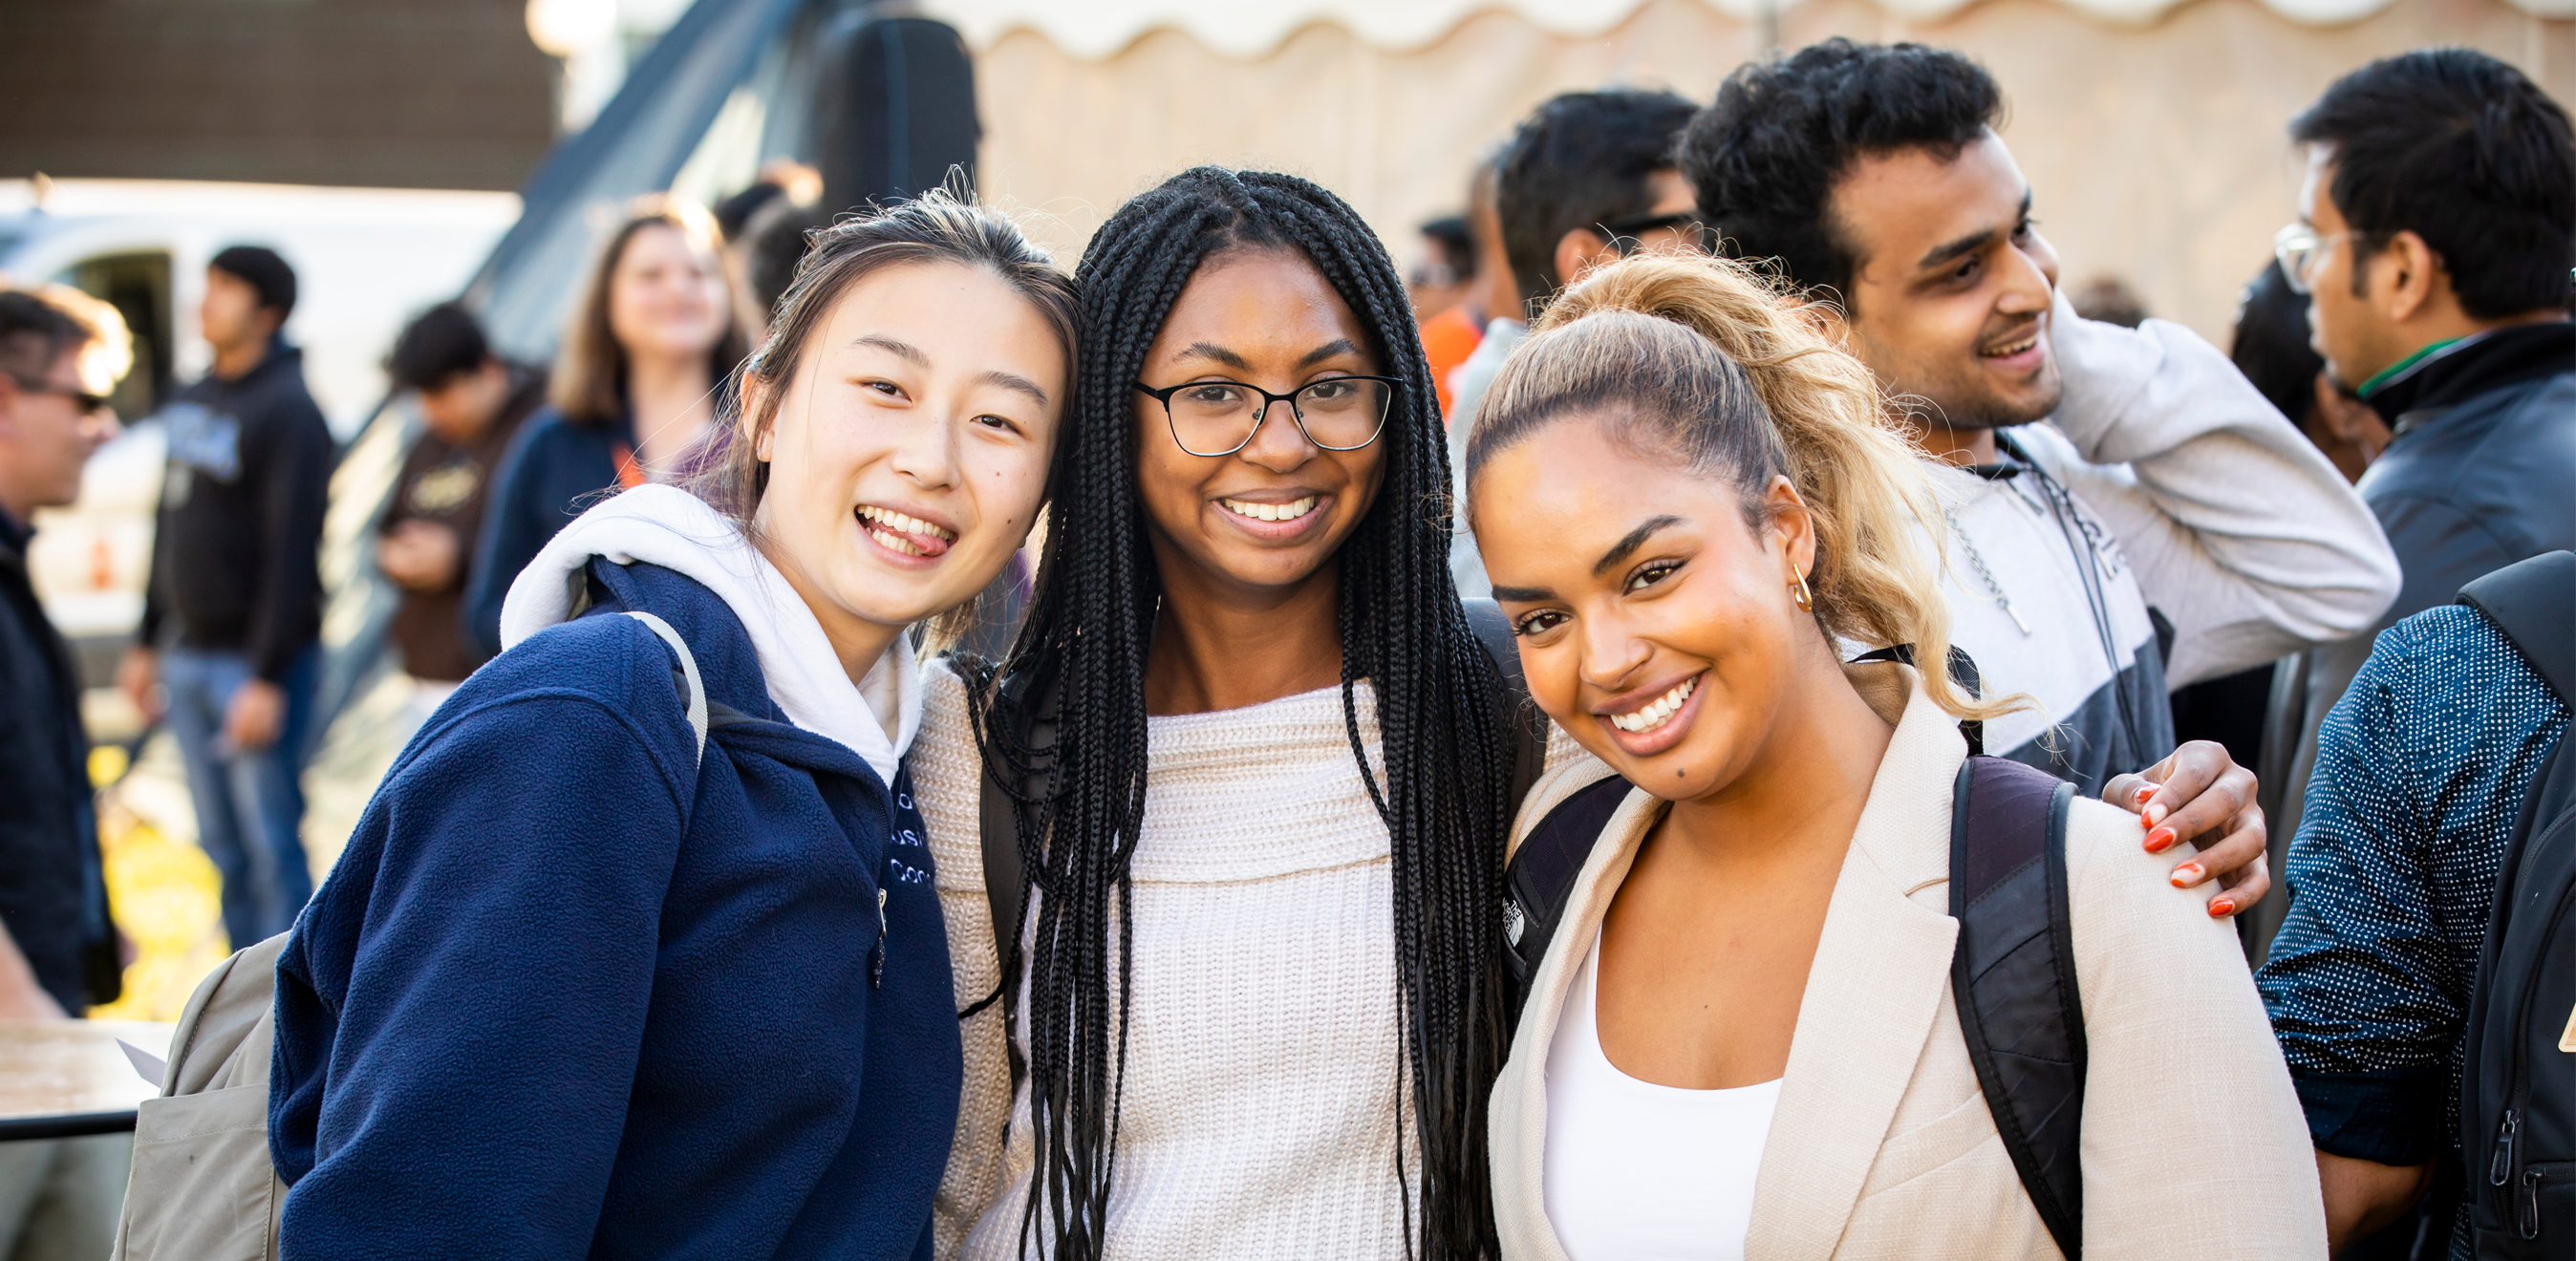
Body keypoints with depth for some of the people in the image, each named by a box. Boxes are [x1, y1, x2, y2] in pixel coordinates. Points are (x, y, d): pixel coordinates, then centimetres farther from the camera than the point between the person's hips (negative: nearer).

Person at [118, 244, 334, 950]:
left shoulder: (288, 411, -12)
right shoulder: (192, 403, 14)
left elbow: (291, 551, -17)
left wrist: (268, 679, -21)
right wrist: (148, 643, 19)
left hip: (255, 661, -8)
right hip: (187, 657, 8)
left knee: (271, 846, -6)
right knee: (223, 846, 11)